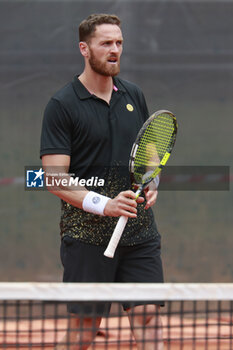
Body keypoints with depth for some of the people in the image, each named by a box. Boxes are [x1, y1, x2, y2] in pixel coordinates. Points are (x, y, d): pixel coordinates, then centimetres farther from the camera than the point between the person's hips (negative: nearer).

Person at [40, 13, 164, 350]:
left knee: (149, 316, -2)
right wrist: (104, 204, -24)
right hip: (87, 236, -4)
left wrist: (151, 183, 2)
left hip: (140, 232, 4)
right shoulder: (62, 105, -6)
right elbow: (55, 178, -12)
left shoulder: (134, 95, 11)